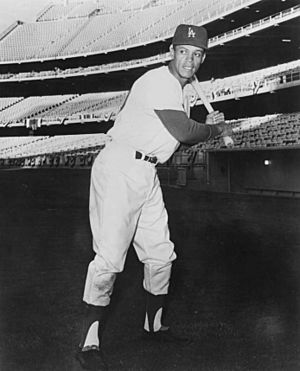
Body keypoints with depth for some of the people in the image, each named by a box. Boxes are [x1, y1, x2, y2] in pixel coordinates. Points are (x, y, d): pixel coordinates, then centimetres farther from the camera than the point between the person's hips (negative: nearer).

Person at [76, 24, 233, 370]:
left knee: (161, 254, 13)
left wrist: (204, 125, 11)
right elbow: (182, 132, -21)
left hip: (147, 173, 10)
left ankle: (153, 325, 31)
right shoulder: (159, 81, -13)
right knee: (109, 257, -13)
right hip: (118, 169, -10)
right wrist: (217, 129, -3)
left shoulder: (177, 88, 18)